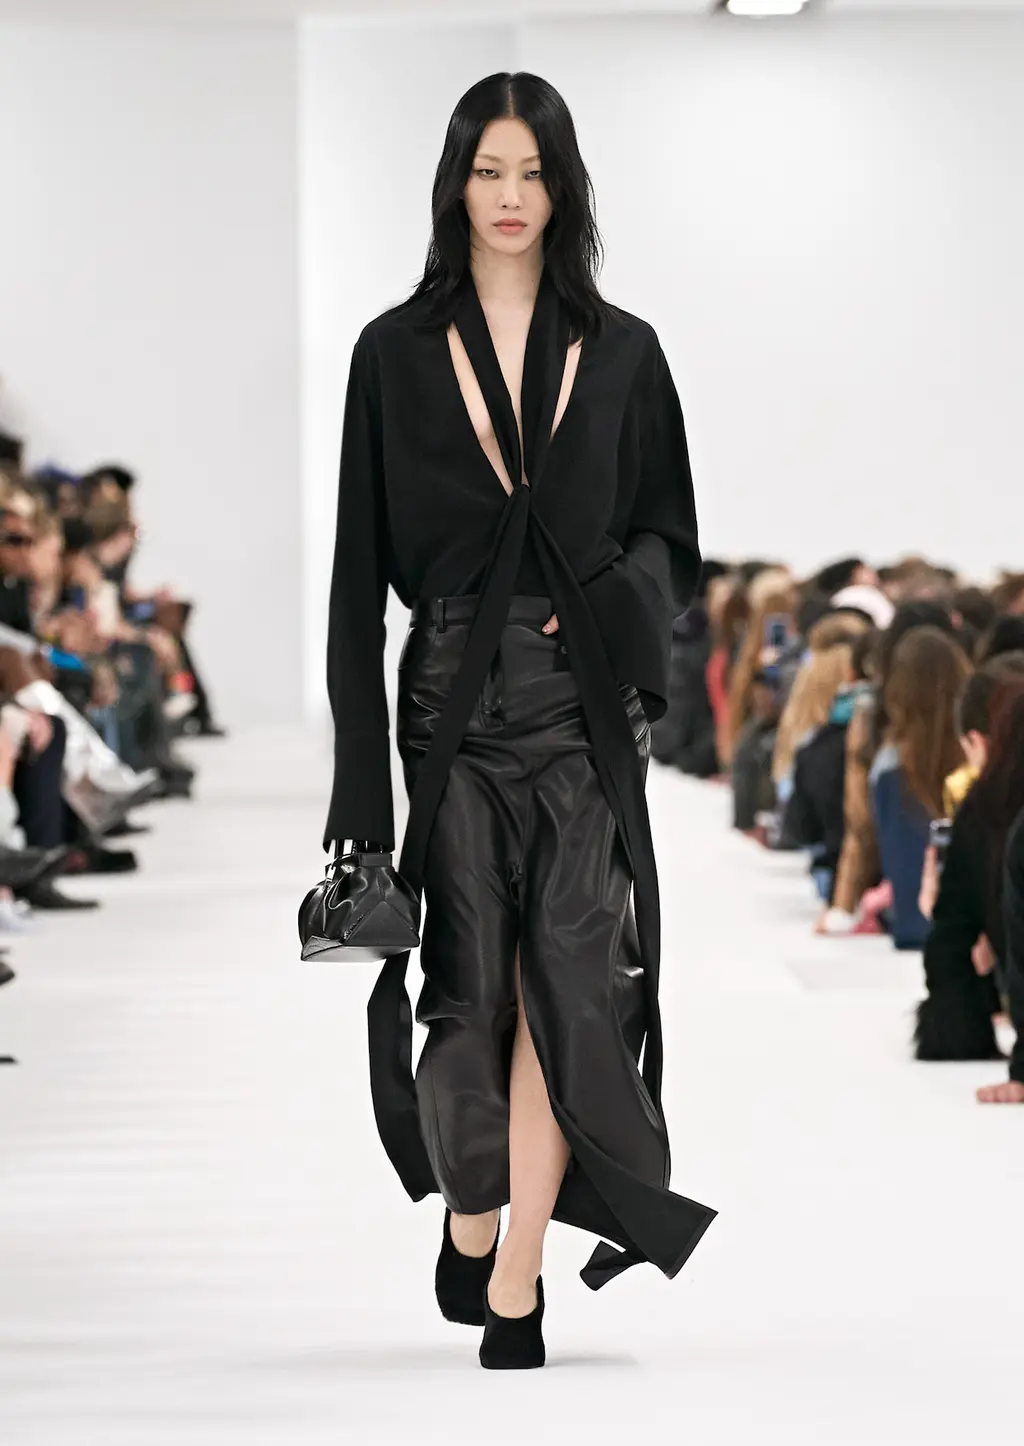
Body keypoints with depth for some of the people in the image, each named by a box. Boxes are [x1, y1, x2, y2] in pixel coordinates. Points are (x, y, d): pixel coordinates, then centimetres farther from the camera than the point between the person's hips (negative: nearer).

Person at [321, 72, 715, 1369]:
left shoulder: (621, 353, 8)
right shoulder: (396, 352, 4)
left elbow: (669, 534, 12)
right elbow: (361, 562, 2)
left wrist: (613, 596, -12)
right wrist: (360, 759, -4)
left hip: (582, 699, 0)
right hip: (455, 700, 0)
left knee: (567, 977, -8)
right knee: (472, 981, 2)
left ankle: (514, 1285, -4)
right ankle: (469, 1223, 25)